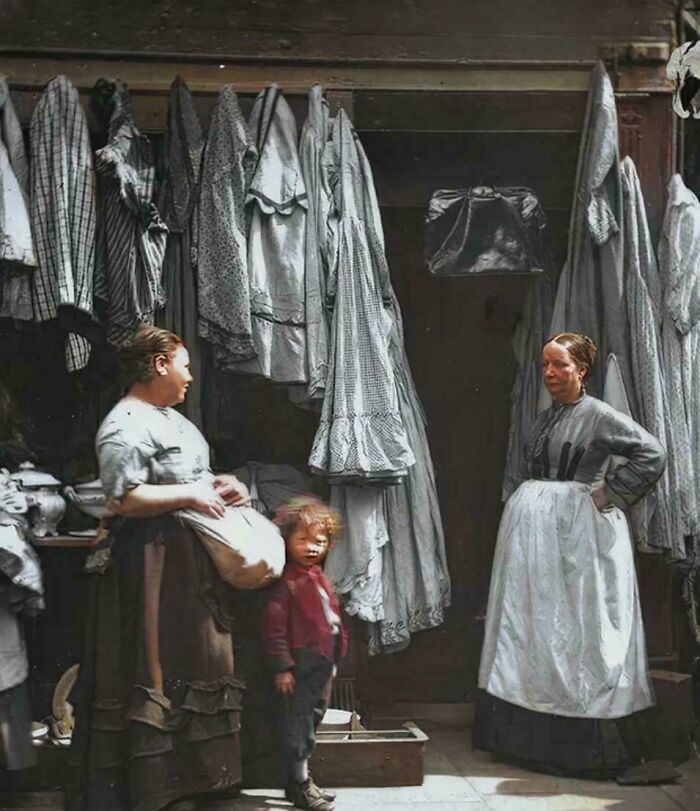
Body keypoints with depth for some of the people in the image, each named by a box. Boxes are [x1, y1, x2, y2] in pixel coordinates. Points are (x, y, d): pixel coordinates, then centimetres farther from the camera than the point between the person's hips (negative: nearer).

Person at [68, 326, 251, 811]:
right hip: (152, 559, -11)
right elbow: (125, 498, -26)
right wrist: (190, 494, -22)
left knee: (191, 659, 17)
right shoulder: (126, 426, -18)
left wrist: (216, 483, 7)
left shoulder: (170, 416, 14)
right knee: (156, 667, -4)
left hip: (189, 555, 11)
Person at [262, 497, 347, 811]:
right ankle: (300, 785, 9)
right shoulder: (287, 581, -16)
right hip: (299, 664, -9)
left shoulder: (321, 579, 12)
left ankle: (300, 781, 28)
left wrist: (334, 659, 20)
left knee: (311, 723, 17)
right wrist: (282, 667, -21)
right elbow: (274, 626, -20)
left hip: (323, 664, 10)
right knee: (298, 726, 0)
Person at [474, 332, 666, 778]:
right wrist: (529, 504, 11)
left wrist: (608, 495, -14)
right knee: (535, 626, 9)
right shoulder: (544, 419, 13)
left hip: (580, 532, -7)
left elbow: (653, 455, -14)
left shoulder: (598, 415, -7)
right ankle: (535, 734, 18)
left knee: (579, 629, -3)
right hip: (537, 532, 7)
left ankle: (587, 741, 5)